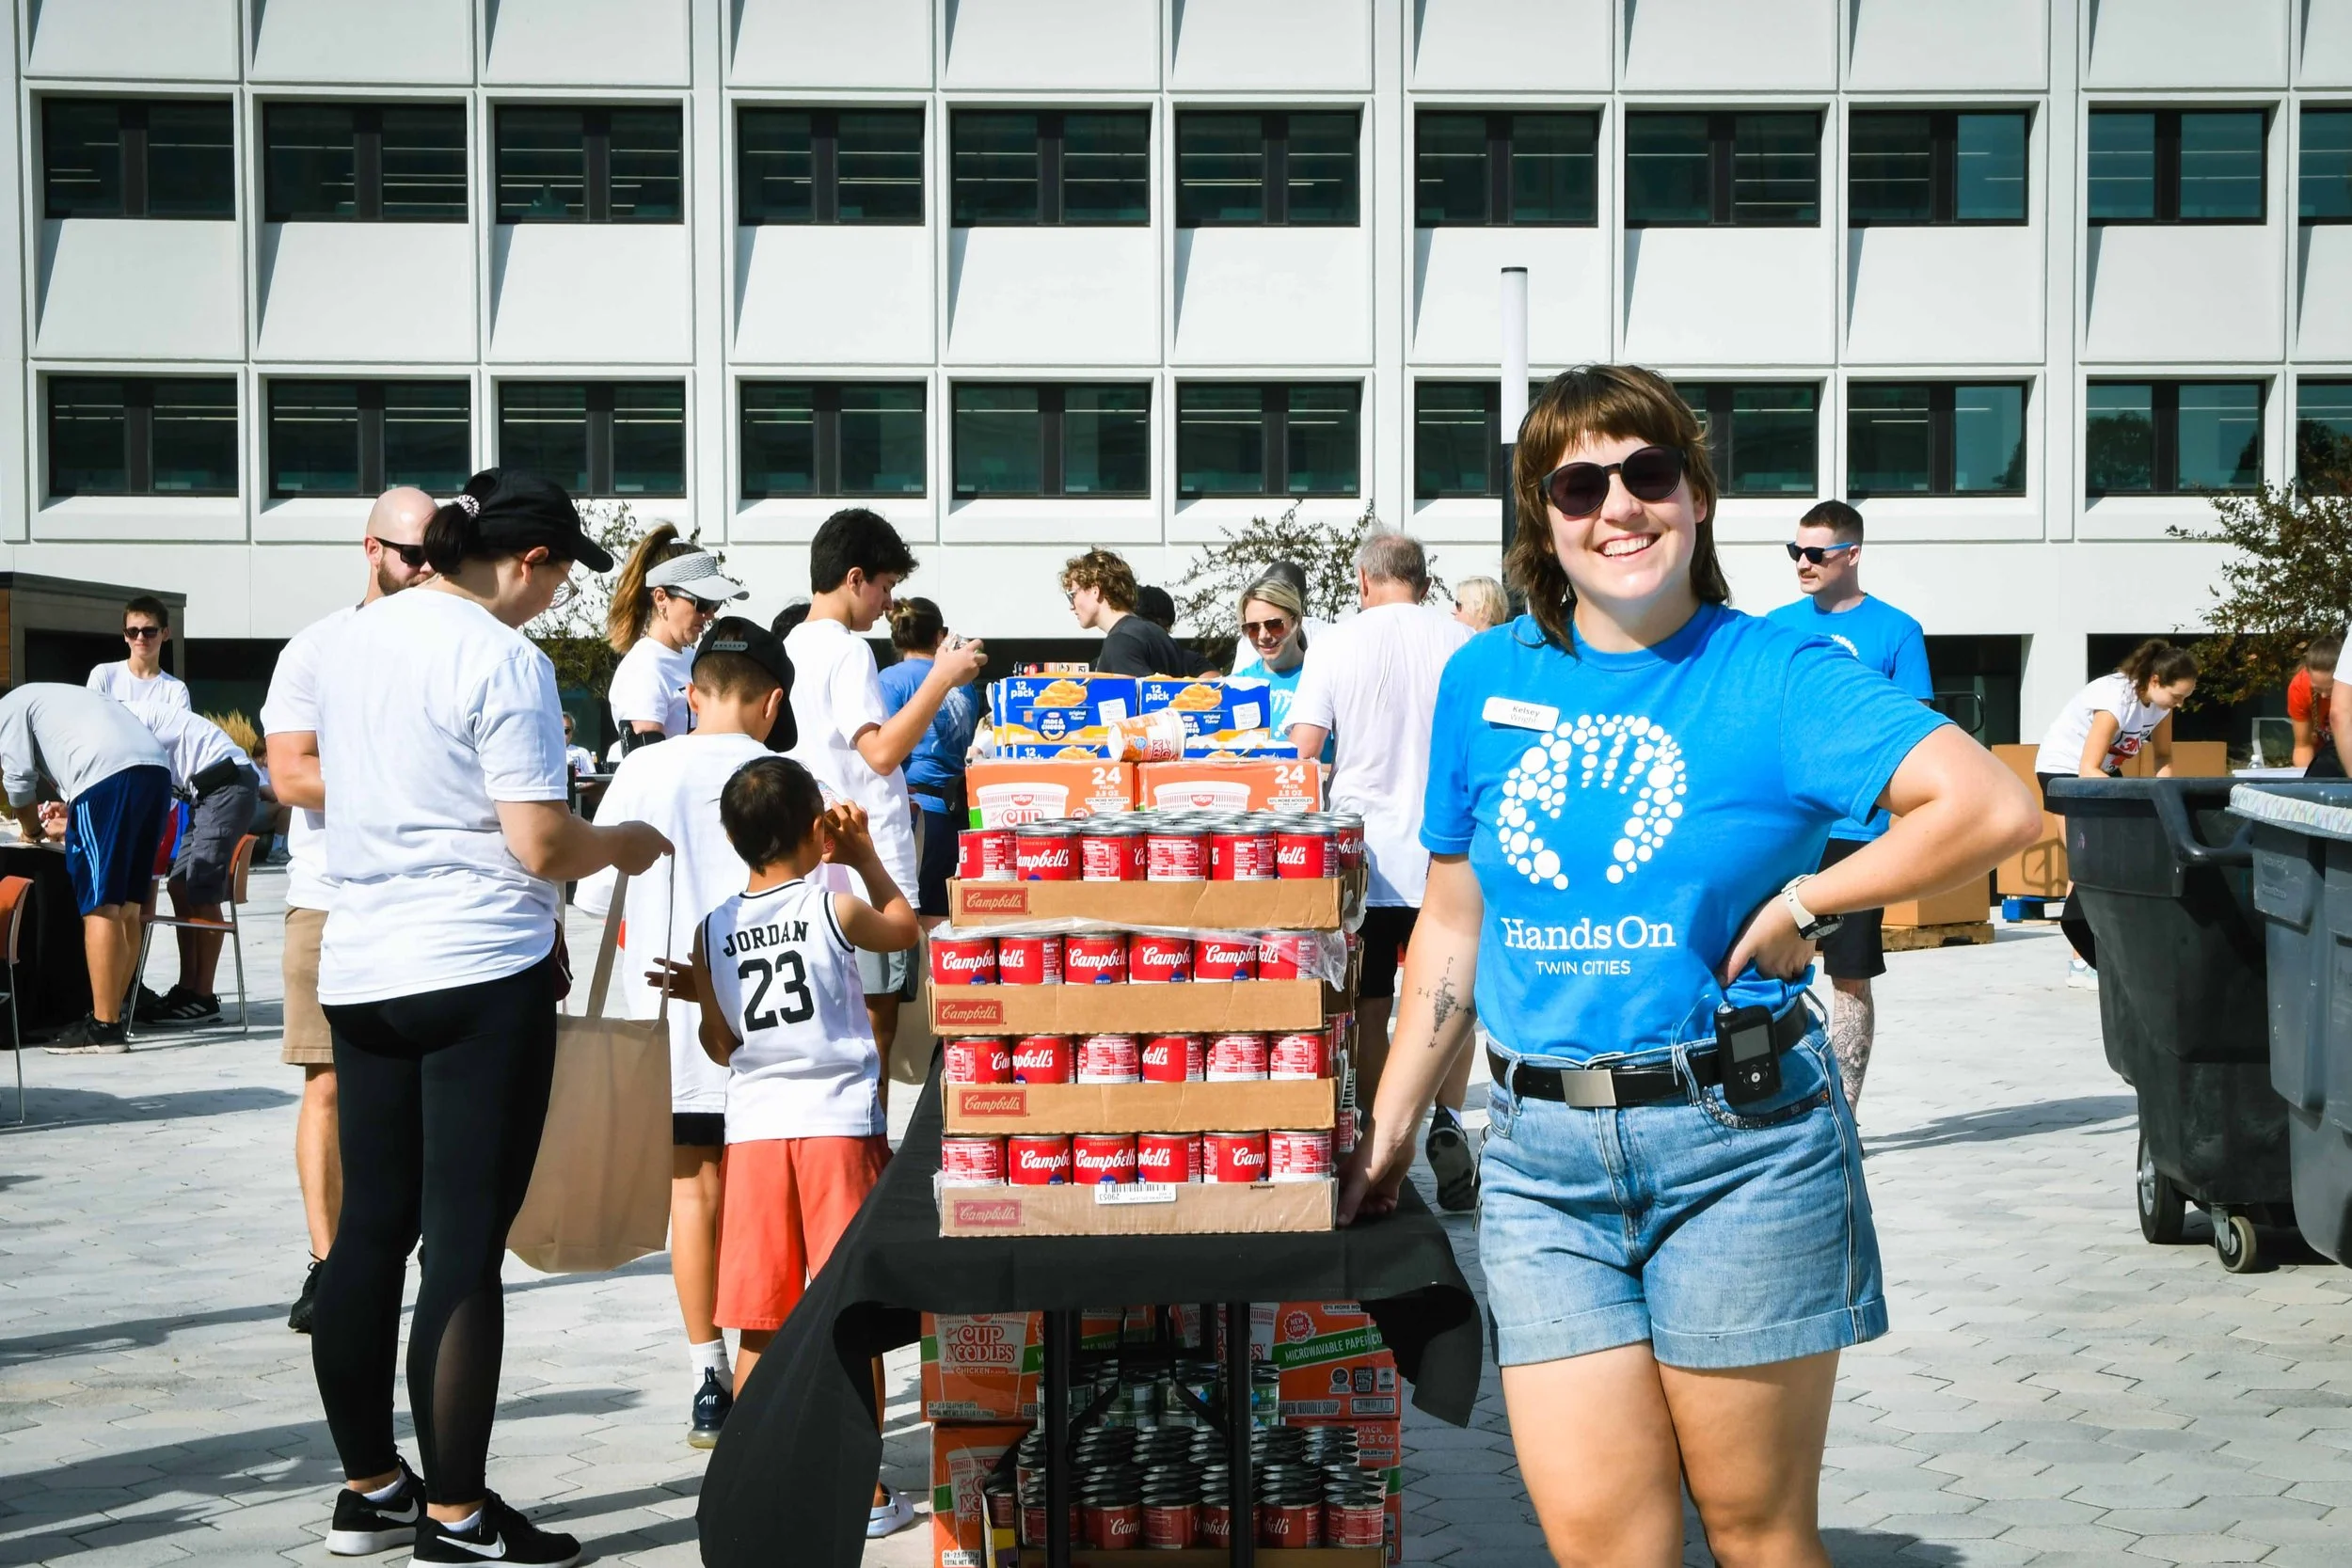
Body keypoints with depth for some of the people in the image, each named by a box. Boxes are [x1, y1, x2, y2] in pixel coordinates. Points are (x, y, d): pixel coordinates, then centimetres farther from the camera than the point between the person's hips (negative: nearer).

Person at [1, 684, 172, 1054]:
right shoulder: (55, 699, 39)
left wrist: (32, 829, 23)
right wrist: (68, 824, 43)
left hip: (107, 774, -8)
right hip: (156, 769, 8)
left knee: (101, 906, -5)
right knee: (127, 905, 13)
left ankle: (105, 1027, -5)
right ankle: (112, 1016, 18)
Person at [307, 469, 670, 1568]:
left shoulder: (352, 640, 11)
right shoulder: (504, 661, -13)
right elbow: (541, 847, -17)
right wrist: (625, 846, 4)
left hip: (359, 969, 8)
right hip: (478, 977, -8)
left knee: (369, 1231, 13)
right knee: (465, 1249, -2)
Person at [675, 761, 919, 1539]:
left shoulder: (712, 932, 3)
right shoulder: (834, 905, -4)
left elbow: (719, 1045, 10)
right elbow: (907, 928, 16)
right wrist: (865, 855, 24)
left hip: (754, 1130, 3)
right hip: (840, 1125, -2)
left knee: (761, 1326, 8)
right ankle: (865, 1490, 8)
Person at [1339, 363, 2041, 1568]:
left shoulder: (1773, 676, -3)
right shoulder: (1483, 681, 9)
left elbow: (1996, 808, -13)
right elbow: (1452, 926, 15)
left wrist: (1802, 901, -10)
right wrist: (1388, 1131, 14)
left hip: (1738, 1142, -3)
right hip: (1541, 1154, 3)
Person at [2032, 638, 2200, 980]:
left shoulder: (2160, 701, -9)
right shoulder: (2116, 699, -31)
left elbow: (2162, 756, 2)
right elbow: (2088, 770, -32)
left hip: (2100, 771, 7)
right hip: (2063, 769, -7)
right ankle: (2082, 963, -12)